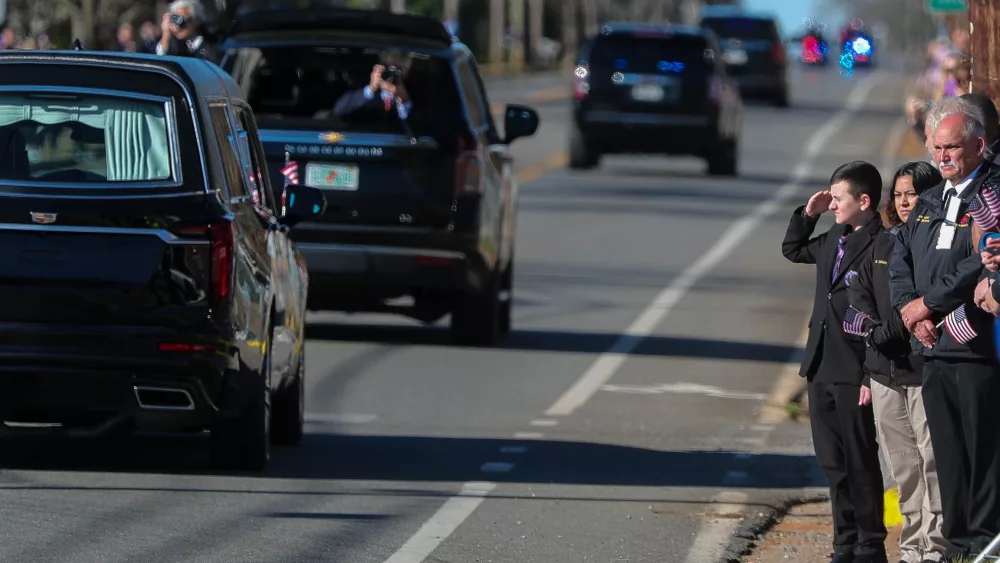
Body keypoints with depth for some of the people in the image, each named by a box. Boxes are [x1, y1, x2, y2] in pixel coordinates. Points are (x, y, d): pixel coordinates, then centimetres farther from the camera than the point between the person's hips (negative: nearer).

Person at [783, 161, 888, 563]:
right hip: (821, 371, 8)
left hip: (854, 376, -8)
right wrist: (807, 214, 13)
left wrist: (872, 377, -18)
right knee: (833, 463, 13)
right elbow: (792, 250, 30)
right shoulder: (834, 240, 11)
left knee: (860, 463, 0)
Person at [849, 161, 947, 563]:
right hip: (883, 369, 6)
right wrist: (874, 329, -6)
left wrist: (892, 331, -16)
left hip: (925, 367, -6)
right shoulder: (881, 244, 16)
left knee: (932, 458, -8)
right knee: (902, 463, 10)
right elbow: (858, 289, 11)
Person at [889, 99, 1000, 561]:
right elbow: (900, 262, 17)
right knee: (947, 452, 10)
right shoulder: (928, 203, 19)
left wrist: (929, 303, -12)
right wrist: (911, 309, -1)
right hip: (932, 349, 7)